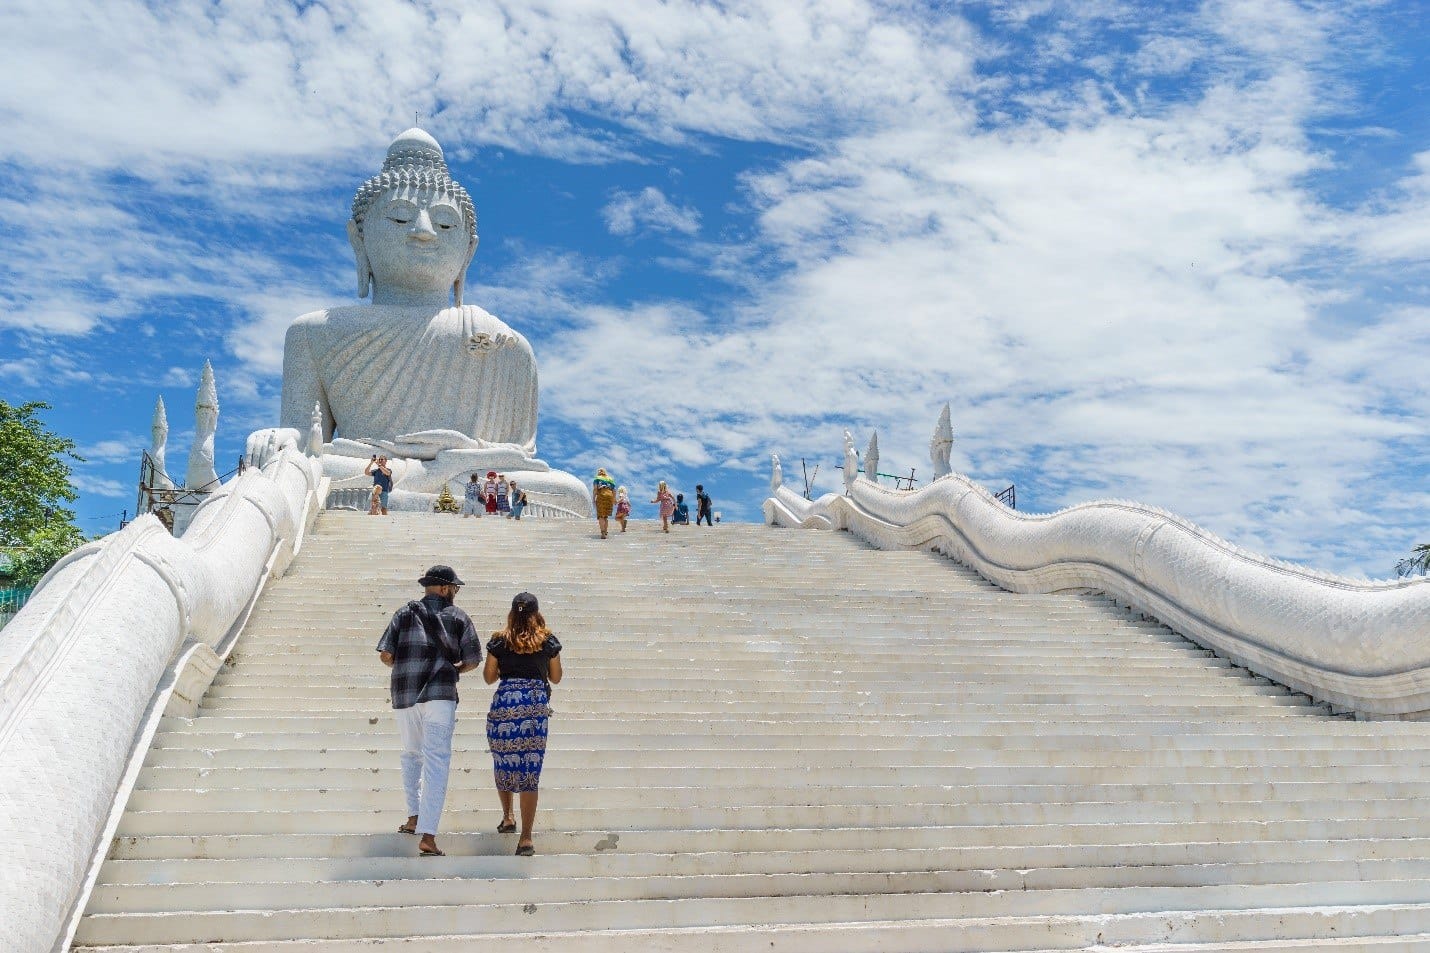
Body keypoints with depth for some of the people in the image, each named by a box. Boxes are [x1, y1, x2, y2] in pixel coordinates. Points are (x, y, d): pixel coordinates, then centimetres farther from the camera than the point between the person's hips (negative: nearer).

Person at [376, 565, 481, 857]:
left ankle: (414, 818, 31)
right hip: (439, 696, -3)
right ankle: (427, 836, -12)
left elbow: (385, 655, 4)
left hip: (403, 695, 3)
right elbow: (473, 661, 8)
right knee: (436, 762, -5)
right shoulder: (458, 617, 6)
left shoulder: (404, 614, 10)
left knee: (411, 755, 23)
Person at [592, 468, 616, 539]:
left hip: (601, 496, -4)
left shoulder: (597, 479, 11)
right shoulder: (610, 479, 21)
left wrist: (593, 498, -3)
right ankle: (605, 532, 16)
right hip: (610, 496, 4)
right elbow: (614, 491, 15)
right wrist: (614, 500, 21)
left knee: (601, 516, -7)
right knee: (606, 516, 16)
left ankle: (603, 533, -23)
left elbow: (595, 488, -4)